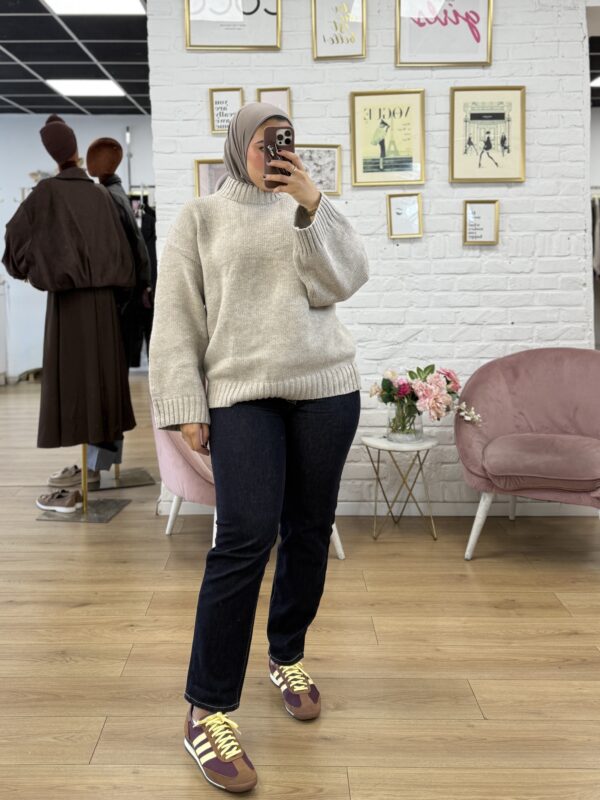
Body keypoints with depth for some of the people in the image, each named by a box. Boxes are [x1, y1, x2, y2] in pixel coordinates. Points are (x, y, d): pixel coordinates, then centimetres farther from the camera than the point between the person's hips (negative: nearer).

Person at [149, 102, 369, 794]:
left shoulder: (310, 210, 15)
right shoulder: (200, 217, 7)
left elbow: (342, 281, -1)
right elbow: (176, 318, 2)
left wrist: (311, 205, -11)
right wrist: (185, 407, -6)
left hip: (326, 387, 4)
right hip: (241, 394, -3)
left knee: (310, 530, 8)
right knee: (246, 538, -15)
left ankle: (287, 657, 31)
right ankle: (207, 710, -4)